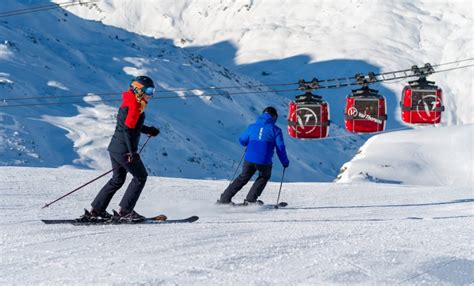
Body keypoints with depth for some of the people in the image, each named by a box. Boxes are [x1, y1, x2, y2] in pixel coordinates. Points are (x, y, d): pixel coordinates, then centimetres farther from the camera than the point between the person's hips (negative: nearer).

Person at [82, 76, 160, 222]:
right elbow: (128, 129, -22)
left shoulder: (129, 103, 14)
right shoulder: (135, 106, -15)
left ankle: (96, 210, 17)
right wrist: (132, 152, -24)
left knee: (118, 179, 19)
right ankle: (125, 211, 2)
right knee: (140, 177, 3)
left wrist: (149, 130, 17)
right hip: (124, 150, -10)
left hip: (115, 148, 10)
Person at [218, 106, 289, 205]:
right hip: (264, 161, -3)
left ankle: (225, 198, 17)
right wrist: (285, 162, 15)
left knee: (243, 178, 22)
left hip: (249, 159, 3)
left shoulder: (252, 127, 12)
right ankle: (250, 199, 15)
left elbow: (242, 140, 20)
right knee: (264, 177, 26)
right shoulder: (275, 129, 3)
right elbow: (280, 147, 3)